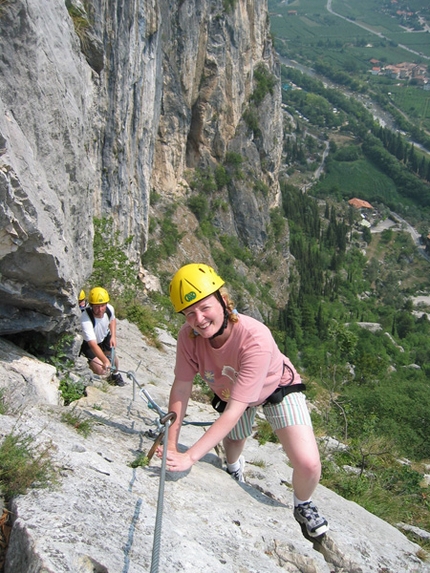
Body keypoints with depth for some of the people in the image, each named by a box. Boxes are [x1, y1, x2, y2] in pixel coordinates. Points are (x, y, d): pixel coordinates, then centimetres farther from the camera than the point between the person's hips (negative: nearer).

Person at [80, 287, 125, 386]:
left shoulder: (109, 309, -23)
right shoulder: (85, 319, -41)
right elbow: (93, 344, -47)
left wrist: (113, 336, -7)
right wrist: (105, 361, -55)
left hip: (105, 337, 5)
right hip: (88, 343, -5)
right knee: (101, 370, -14)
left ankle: (116, 374, 39)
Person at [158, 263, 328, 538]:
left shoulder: (256, 339, -43)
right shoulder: (188, 337, -30)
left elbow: (234, 411, -43)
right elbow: (181, 388, -19)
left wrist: (190, 457, -45)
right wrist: (171, 445, -22)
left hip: (276, 389, -4)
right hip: (229, 391, 4)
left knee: (308, 463, -18)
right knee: (232, 447, 25)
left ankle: (304, 506, 17)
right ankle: (236, 468, 64)